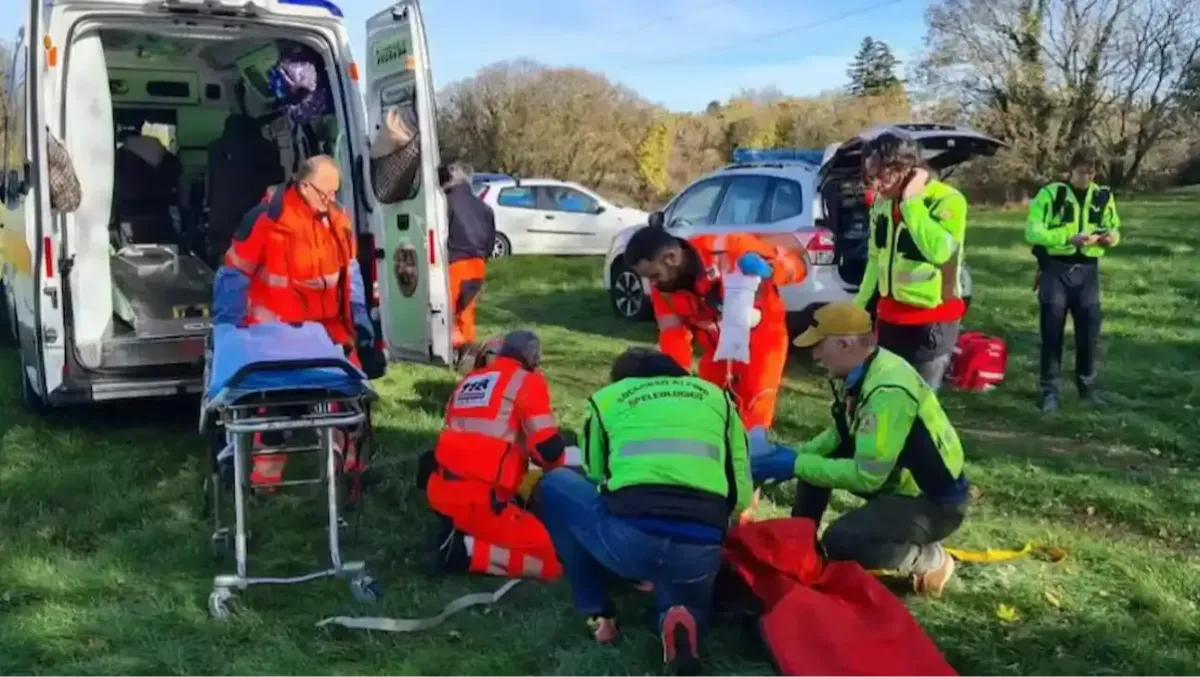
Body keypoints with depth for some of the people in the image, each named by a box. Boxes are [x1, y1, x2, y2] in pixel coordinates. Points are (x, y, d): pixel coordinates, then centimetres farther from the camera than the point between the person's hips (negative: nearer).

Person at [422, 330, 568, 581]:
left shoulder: (468, 381, 19)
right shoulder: (527, 382, -1)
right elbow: (549, 450, -10)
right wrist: (563, 463, 13)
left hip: (440, 490, 8)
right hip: (477, 500, -8)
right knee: (553, 561, -1)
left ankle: (455, 528, 10)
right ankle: (465, 549, -11)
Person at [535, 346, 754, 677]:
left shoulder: (606, 398, 24)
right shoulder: (717, 396, 27)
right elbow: (741, 494, 22)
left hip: (627, 538, -2)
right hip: (701, 550, 2)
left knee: (553, 485, 28)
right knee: (691, 602, 37)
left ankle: (597, 614, 21)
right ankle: (684, 618, -1)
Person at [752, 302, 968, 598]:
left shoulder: (888, 391, -31)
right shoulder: (858, 372, -3)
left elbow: (867, 476, -29)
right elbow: (840, 434, 12)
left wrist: (796, 465, -23)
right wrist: (795, 455, -5)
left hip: (936, 498, -9)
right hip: (899, 477, 9)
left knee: (840, 541, -25)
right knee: (812, 461, 5)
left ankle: (928, 559, -2)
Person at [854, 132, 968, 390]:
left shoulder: (947, 200, -17)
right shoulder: (882, 201, 3)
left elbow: (938, 250, -35)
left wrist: (912, 200, -27)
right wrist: (859, 303, 17)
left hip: (931, 320, -6)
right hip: (889, 315, 7)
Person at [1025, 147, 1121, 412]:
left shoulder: (1103, 196, 6)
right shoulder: (1050, 193, -6)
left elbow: (1114, 229, 16)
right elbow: (1032, 231, -13)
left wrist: (1110, 237, -9)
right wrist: (1069, 238, -23)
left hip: (1087, 270, 3)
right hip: (1055, 269, -3)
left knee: (1089, 329, 5)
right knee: (1052, 330, 0)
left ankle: (1087, 385, 23)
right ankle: (1050, 390, 9)